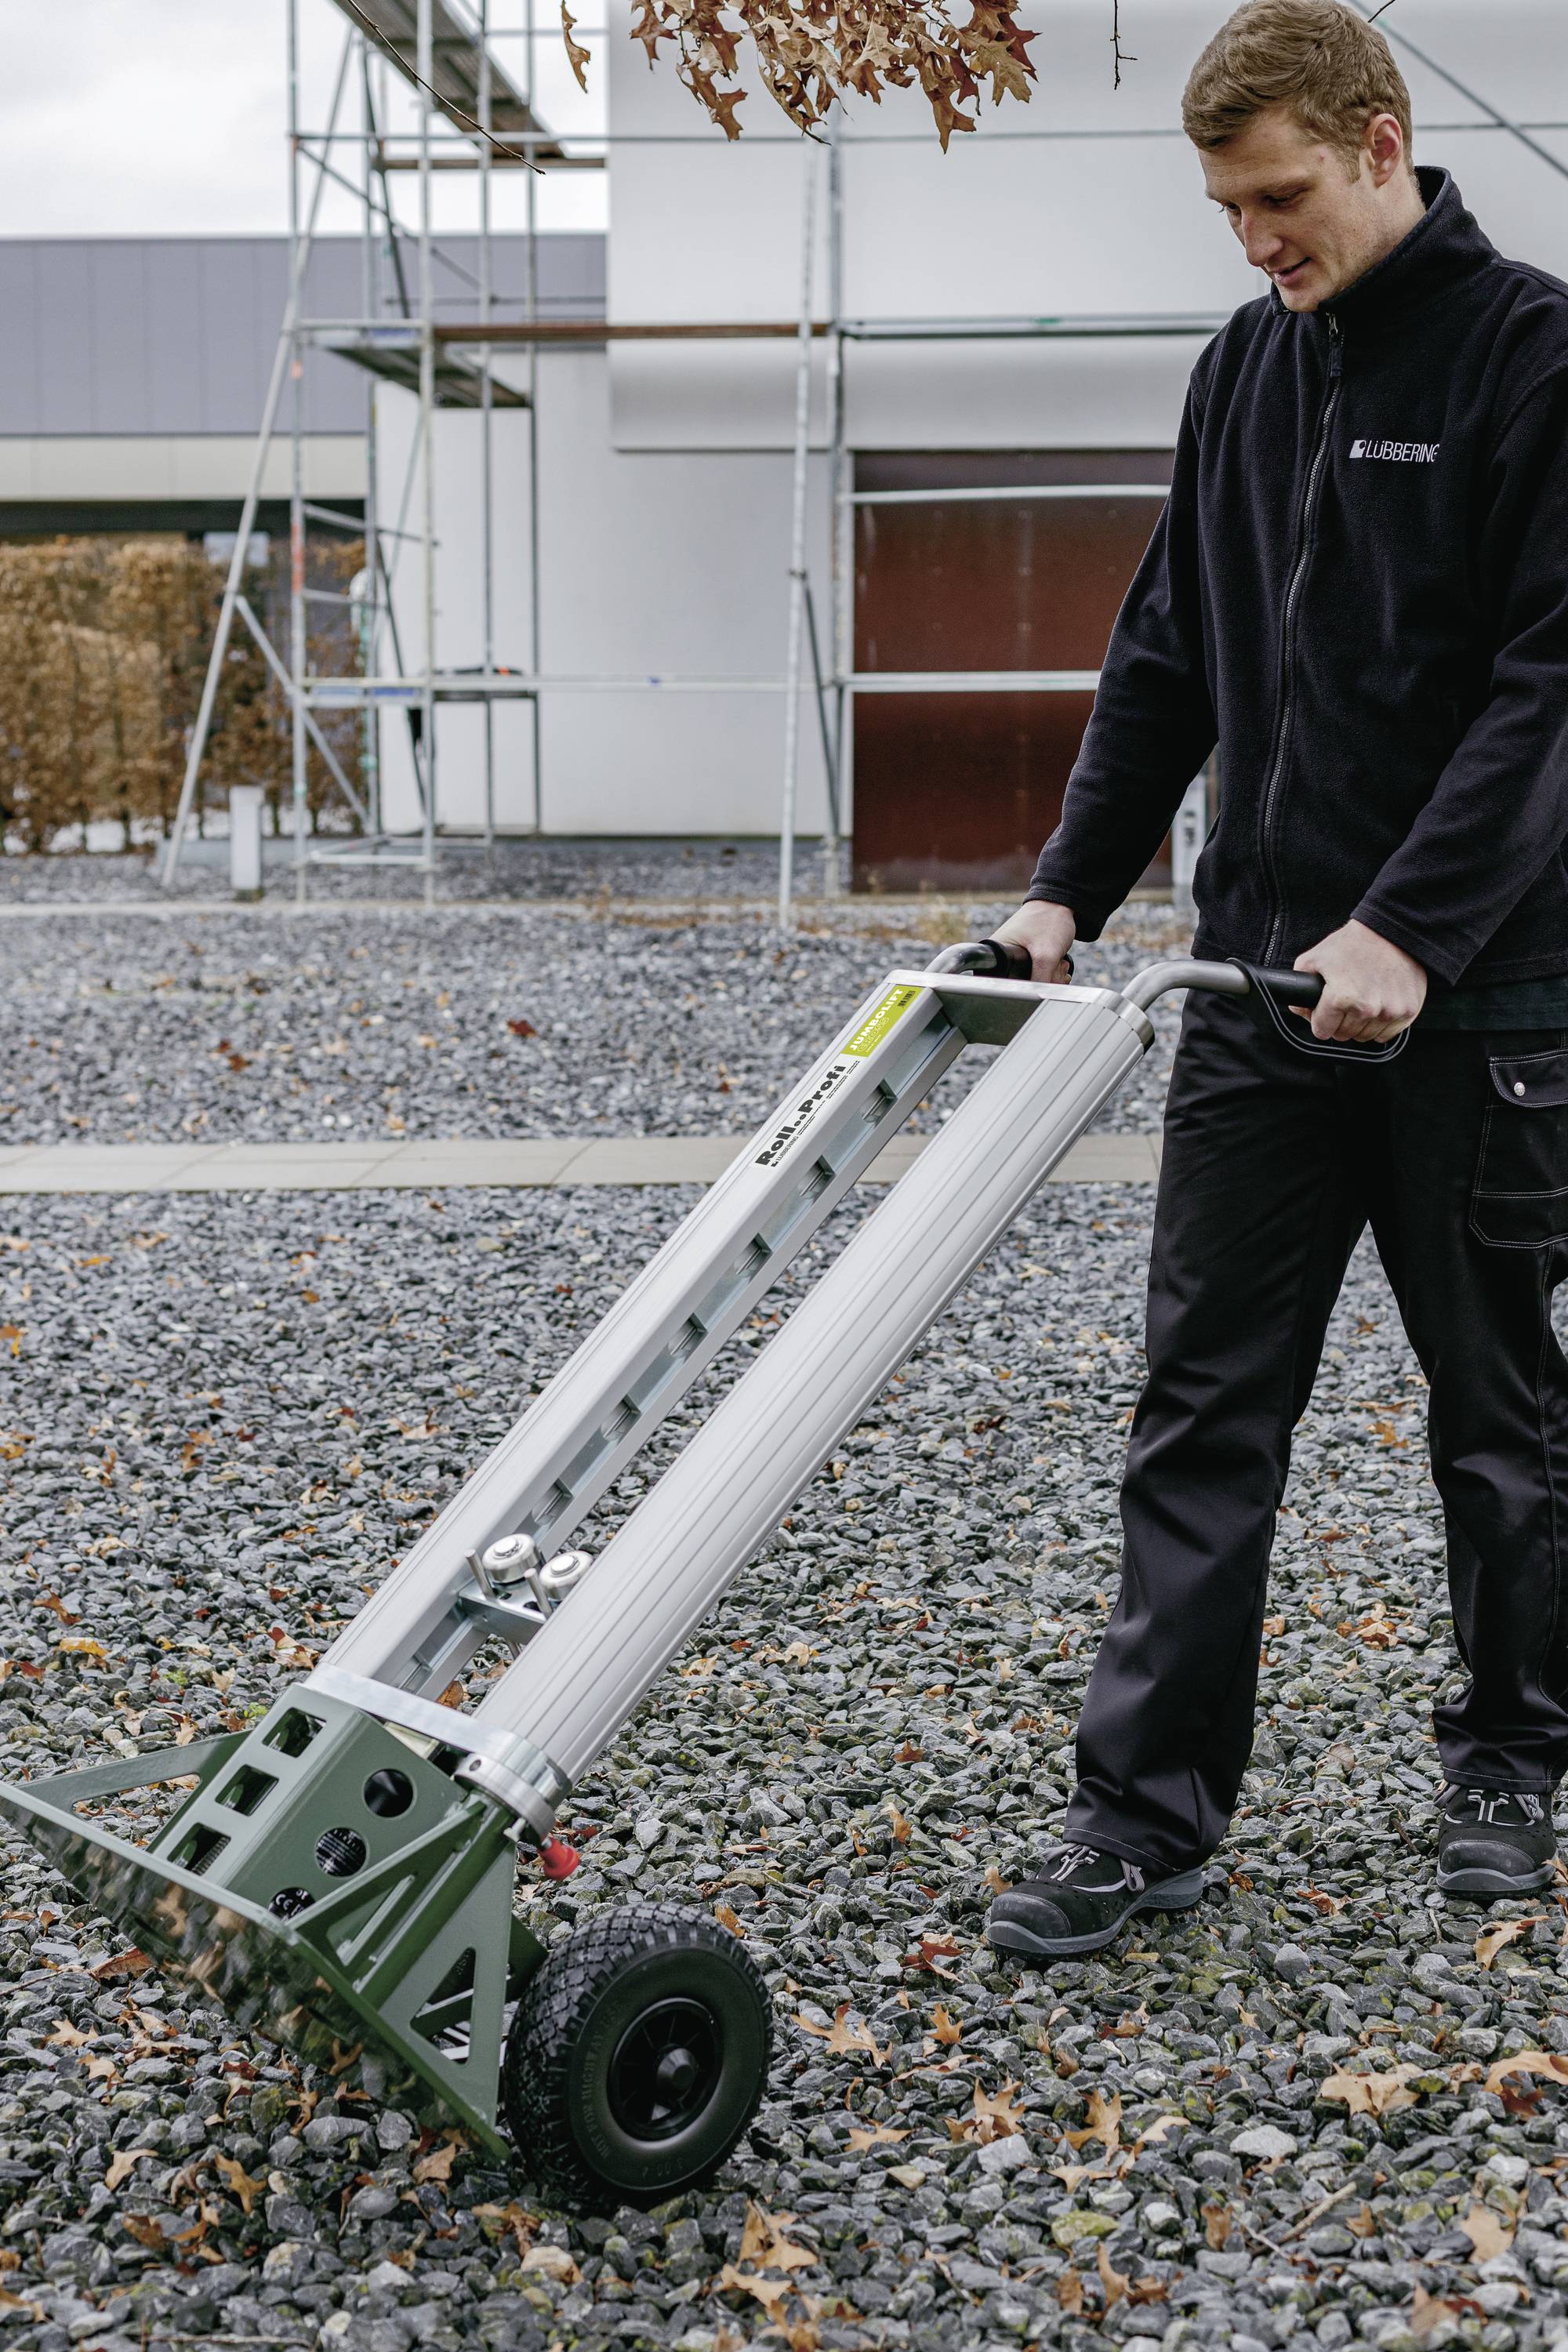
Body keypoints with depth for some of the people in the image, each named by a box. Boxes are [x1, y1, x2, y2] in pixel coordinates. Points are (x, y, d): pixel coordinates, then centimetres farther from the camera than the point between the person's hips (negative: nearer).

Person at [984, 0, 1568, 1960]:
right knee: (1202, 1408, 3)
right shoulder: (1243, 370, 11)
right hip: (1262, 985, 5)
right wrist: (1068, 890, 4)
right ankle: (1147, 1813, 9)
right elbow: (1169, 659, 14)